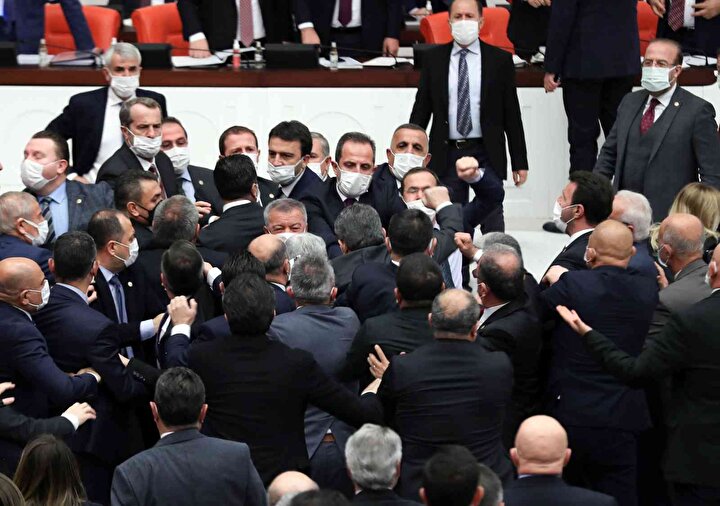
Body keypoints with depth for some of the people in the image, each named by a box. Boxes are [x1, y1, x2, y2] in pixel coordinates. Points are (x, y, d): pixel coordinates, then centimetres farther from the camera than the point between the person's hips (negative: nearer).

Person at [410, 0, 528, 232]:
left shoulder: (499, 59, 1)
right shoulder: (435, 59, 5)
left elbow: (512, 114, 2)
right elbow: (420, 110, 8)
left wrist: (520, 162, 1)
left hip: (486, 154, -1)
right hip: (446, 154, 1)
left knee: (492, 221, -1)